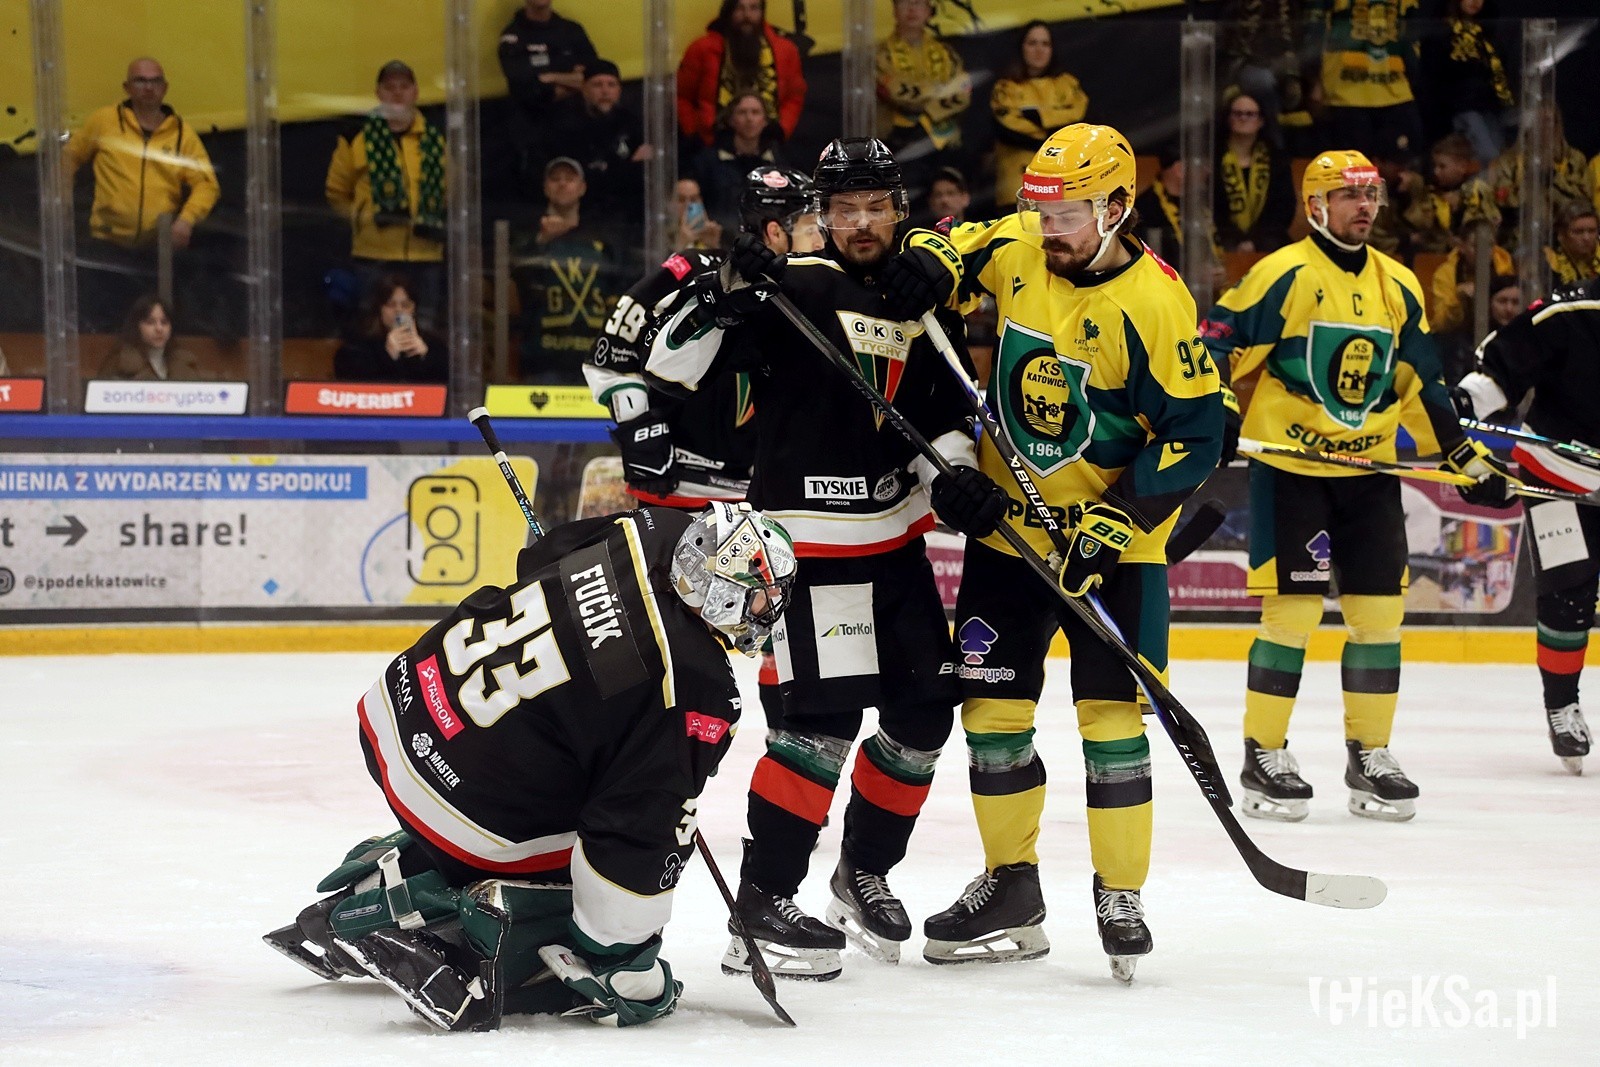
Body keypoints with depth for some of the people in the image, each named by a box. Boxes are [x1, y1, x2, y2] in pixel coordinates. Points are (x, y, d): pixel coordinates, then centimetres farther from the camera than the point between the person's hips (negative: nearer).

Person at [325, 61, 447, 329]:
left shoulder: (436, 139, 10)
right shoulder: (357, 138, 2)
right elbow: (336, 191, 9)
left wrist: (440, 221, 9)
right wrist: (358, 217, 0)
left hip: (425, 255, 3)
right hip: (374, 257, -3)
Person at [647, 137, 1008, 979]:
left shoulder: (921, 295, 9)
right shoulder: (797, 288, -11)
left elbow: (943, 411, 16)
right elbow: (673, 364, -17)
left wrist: (954, 475, -3)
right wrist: (724, 297, -34)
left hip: (896, 540, 7)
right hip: (808, 538, -7)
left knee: (924, 711, 10)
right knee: (823, 716, -15)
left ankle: (863, 875, 29)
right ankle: (761, 904, -9)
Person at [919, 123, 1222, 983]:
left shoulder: (1155, 302, -17)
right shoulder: (1014, 249, -3)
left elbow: (1194, 434, -16)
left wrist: (1118, 521, -22)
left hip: (1112, 540, -5)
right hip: (1008, 524, 5)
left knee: (1110, 711, -9)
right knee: (991, 706, 6)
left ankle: (1119, 896, 3)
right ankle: (1010, 887, 20)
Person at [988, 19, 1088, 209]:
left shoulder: (1067, 84, 16)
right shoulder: (1006, 87, 6)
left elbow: (1080, 117, -2)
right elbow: (1006, 131, -9)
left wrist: (1035, 116, -8)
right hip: (1021, 184, -3)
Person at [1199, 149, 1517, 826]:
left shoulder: (1398, 286, 10)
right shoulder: (1282, 275, -9)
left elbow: (1421, 385, 17)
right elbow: (1217, 344, -10)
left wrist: (1466, 457, 15)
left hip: (1370, 471, 6)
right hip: (1289, 468, -6)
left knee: (1379, 611, 4)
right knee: (1292, 610, -8)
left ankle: (1370, 756, 16)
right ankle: (1263, 758, 4)